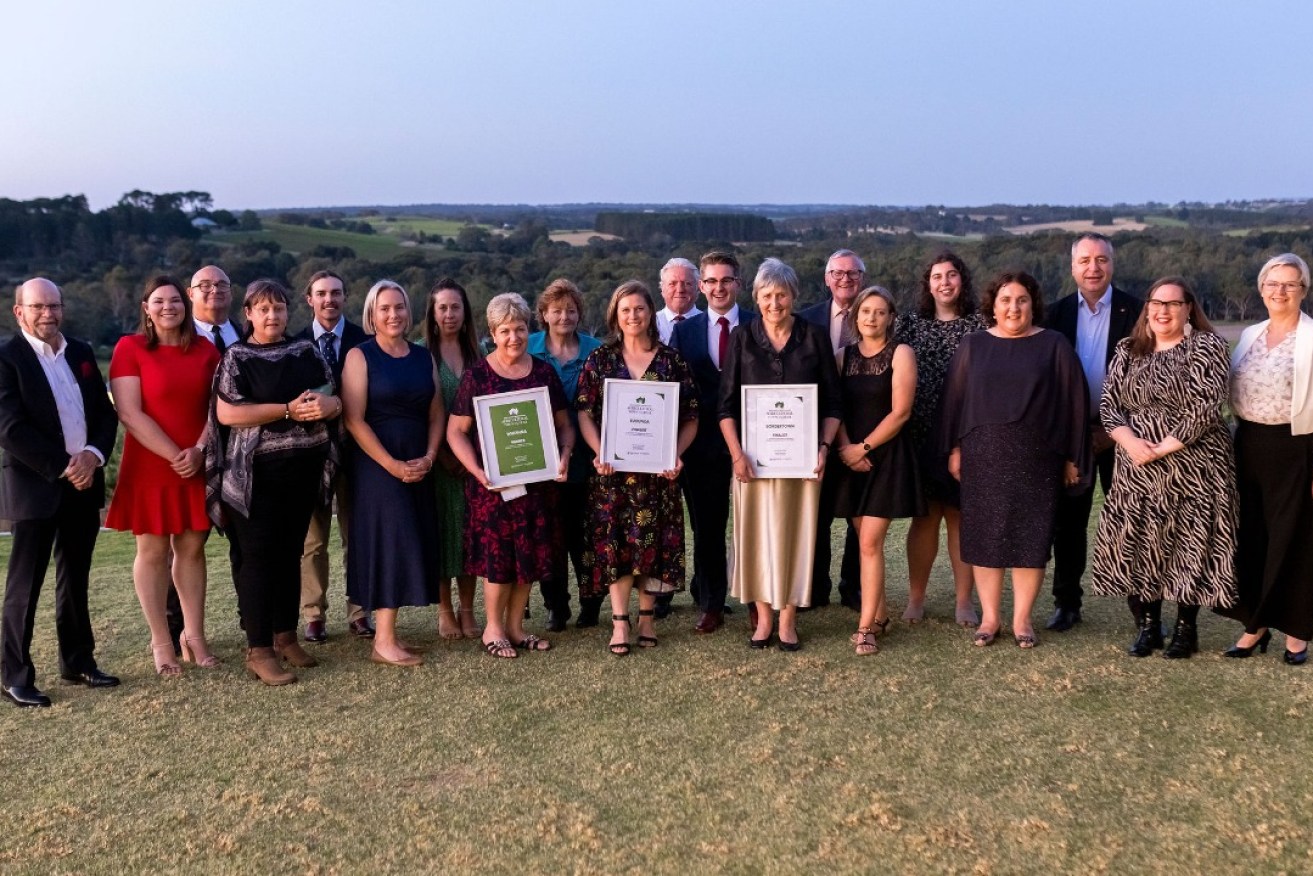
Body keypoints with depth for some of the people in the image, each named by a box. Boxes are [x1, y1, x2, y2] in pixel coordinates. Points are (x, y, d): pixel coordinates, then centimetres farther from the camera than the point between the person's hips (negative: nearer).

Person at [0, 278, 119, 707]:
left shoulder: (80, 353, 11)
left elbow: (105, 413, 9)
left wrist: (93, 455, -9)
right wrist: (63, 468, -17)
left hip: (83, 484, 6)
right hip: (35, 487, -6)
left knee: (75, 580, 14)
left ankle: (78, 662, 24)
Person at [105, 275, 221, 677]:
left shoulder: (206, 351, 6)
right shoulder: (129, 348, -5)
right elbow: (129, 413, -11)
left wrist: (198, 451, -12)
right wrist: (174, 455, -16)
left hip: (197, 467, 3)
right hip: (150, 467, -3)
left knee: (192, 548, 9)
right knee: (153, 552, 4)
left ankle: (194, 635, 17)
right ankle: (161, 641, 12)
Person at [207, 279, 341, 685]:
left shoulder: (306, 351, 11)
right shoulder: (236, 358, -2)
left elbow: (335, 401, 11)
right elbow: (226, 412, -14)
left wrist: (327, 404, -14)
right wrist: (288, 410, -17)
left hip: (305, 467, 4)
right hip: (257, 471, -4)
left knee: (290, 552, 12)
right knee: (258, 556, -2)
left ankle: (286, 636, 23)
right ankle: (259, 651, 1)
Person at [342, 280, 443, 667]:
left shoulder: (423, 357, 11)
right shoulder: (360, 356, -4)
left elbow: (437, 414, 11)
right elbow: (354, 419, -11)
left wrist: (428, 457, -5)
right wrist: (392, 465, -16)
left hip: (418, 467, 5)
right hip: (376, 465, -5)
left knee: (412, 544, 4)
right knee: (390, 541, -8)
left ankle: (386, 632, 12)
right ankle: (384, 641, -3)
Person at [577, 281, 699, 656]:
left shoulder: (671, 360, 3)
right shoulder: (600, 359, 4)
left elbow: (691, 418, 4)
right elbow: (585, 414, 3)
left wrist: (677, 454, -10)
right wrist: (599, 453, -12)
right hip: (612, 470, 0)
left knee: (653, 541, 4)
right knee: (613, 543, -3)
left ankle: (647, 615, 18)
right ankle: (620, 621, 5)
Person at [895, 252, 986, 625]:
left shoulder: (980, 326, 3)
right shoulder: (910, 323, 8)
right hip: (921, 436, 1)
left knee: (961, 515, 4)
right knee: (924, 515, 6)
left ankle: (963, 599, 13)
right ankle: (916, 597, 14)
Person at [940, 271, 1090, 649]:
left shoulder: (1054, 346, 2)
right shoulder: (973, 345, 7)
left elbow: (1073, 402, 2)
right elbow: (954, 398, 7)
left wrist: (1073, 457, -1)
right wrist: (954, 449, 1)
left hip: (1035, 458, -1)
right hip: (982, 456, 1)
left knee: (1030, 535, 2)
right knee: (984, 534, 3)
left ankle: (1022, 618, 13)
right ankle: (989, 617, 13)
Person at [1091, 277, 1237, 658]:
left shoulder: (1205, 345, -4)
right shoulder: (1128, 350, 11)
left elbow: (1206, 407, -13)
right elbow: (1108, 403, 5)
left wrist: (1162, 448, -15)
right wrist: (1130, 442, -13)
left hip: (1192, 467, -4)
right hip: (1136, 470, 4)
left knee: (1188, 546, 1)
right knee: (1136, 546, 5)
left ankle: (1186, 628, 16)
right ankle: (1147, 626, 19)